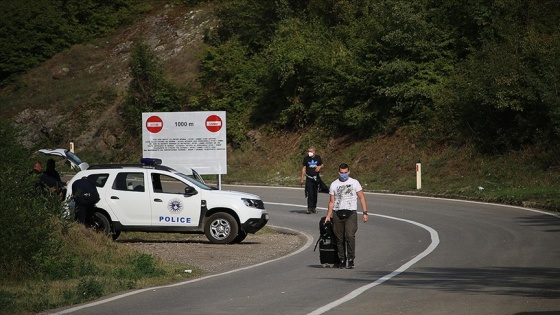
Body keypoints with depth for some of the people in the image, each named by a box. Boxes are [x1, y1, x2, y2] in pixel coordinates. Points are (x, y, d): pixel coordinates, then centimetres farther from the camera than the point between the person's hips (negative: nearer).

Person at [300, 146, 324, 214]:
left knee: (315, 193, 9)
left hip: (316, 178, 2)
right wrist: (302, 178, 0)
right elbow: (304, 168, 3)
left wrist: (319, 167, -12)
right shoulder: (306, 158, 0)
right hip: (309, 178, -2)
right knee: (310, 194, -11)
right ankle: (309, 208, -13)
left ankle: (314, 207, 21)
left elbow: (322, 165, 13)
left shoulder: (318, 158, 3)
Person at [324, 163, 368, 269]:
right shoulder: (334, 185, 12)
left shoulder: (354, 183, 7)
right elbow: (332, 202, 15)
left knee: (350, 235, -18)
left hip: (351, 213, -2)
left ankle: (351, 260, -11)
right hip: (337, 214, 3)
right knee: (339, 238, 3)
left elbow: (361, 198, 6)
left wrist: (365, 213, -2)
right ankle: (342, 260, 12)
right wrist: (328, 216, 8)